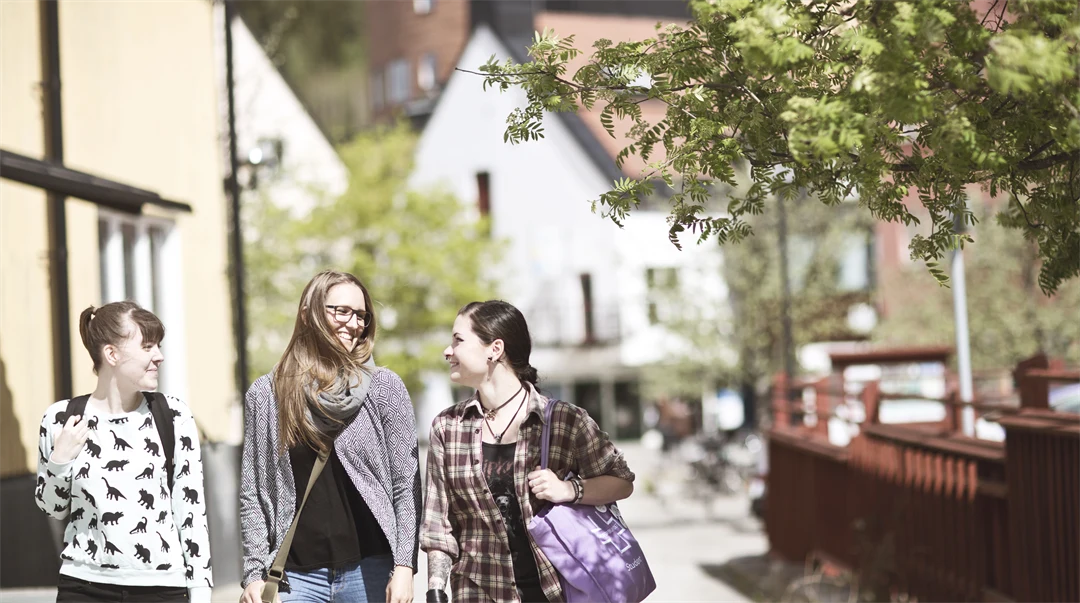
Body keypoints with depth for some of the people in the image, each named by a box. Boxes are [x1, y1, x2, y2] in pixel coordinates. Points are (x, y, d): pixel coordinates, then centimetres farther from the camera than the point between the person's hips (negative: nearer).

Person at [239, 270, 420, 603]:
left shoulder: (384, 387, 4)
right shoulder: (265, 394, 7)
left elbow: (406, 486, 1)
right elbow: (253, 494, 8)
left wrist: (404, 567, -6)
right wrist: (254, 573, 1)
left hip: (371, 572, -1)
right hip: (297, 576, 1)